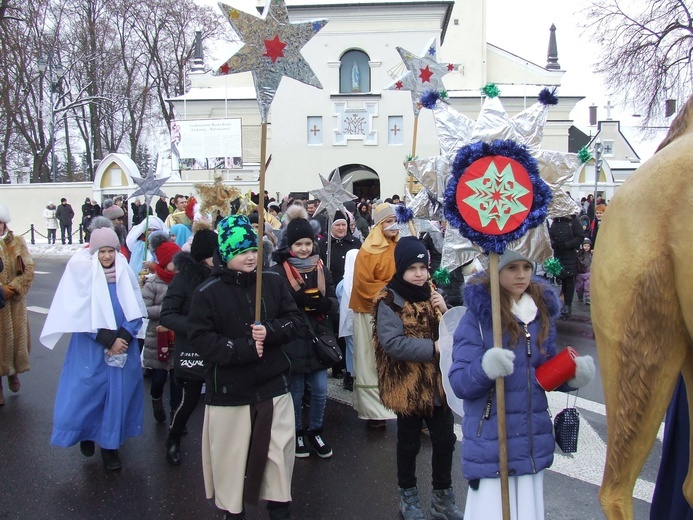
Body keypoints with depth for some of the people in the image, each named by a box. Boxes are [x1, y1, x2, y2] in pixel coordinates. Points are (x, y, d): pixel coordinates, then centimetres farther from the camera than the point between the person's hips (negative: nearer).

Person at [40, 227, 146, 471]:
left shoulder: (125, 274, 0)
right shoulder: (83, 273, -8)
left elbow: (136, 312, 1)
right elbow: (81, 316, -10)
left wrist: (122, 338, -14)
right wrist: (108, 340, -15)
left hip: (123, 347, 2)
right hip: (91, 350, -2)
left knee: (117, 393, 6)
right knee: (87, 392, 2)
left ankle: (110, 445, 22)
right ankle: (87, 433, 32)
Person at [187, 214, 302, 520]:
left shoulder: (273, 282, 0)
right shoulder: (208, 292, -9)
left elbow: (295, 320, 3)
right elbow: (200, 338, -13)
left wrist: (270, 332, -17)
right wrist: (243, 348, -20)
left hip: (273, 386, 3)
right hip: (228, 391, -2)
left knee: (279, 452, 11)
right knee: (231, 457, 10)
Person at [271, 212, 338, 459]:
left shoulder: (322, 269, 6)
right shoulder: (278, 272, -8)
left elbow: (334, 303, 0)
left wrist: (320, 302, -21)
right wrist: (297, 298, -29)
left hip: (318, 339, 4)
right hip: (292, 342, -4)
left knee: (320, 390, 10)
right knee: (295, 392, 9)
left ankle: (315, 431, 32)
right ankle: (297, 433, 31)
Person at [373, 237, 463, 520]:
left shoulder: (432, 293, 6)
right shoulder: (389, 301, -13)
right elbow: (392, 343, -23)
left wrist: (446, 311, -11)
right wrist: (433, 347, -25)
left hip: (438, 382, 5)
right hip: (408, 385, -5)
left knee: (445, 440, 13)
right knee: (409, 443, 12)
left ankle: (443, 496, 32)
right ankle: (408, 495, 32)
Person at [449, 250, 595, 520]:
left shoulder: (542, 312, 5)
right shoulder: (478, 315, -11)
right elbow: (459, 383, -14)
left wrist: (573, 376, -5)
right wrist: (485, 368, -33)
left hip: (533, 443, 5)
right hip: (489, 444, -5)